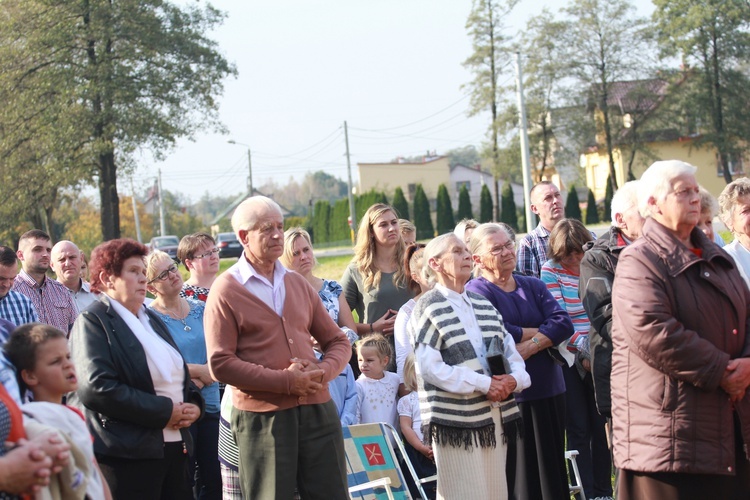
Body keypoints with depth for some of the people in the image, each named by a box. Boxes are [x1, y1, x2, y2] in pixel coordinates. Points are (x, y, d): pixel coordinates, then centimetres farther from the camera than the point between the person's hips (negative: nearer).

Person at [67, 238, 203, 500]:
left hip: (175, 447, 8)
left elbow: (180, 373, 27)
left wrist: (193, 404, 3)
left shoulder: (151, 319, 21)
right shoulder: (93, 321, -6)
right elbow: (96, 388, -19)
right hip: (126, 454, -8)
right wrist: (164, 411, -17)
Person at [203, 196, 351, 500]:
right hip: (261, 417, -5)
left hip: (317, 410, 5)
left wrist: (323, 370, -7)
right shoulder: (226, 290, -3)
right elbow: (220, 364, -11)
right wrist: (285, 381, -16)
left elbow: (338, 341, 16)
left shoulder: (297, 284, 14)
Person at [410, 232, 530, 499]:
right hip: (456, 421, -6)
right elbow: (430, 367, -13)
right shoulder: (429, 308, -3)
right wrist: (483, 384, -17)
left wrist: (514, 379, -9)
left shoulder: (484, 305, 18)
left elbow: (511, 351, 14)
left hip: (496, 416, 6)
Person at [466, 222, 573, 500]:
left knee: (552, 469, 9)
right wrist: (544, 331, -7)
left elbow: (564, 323, -1)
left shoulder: (533, 286, 14)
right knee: (519, 472, -1)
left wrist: (530, 345, -17)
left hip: (549, 391, 5)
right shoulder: (476, 292, -4)